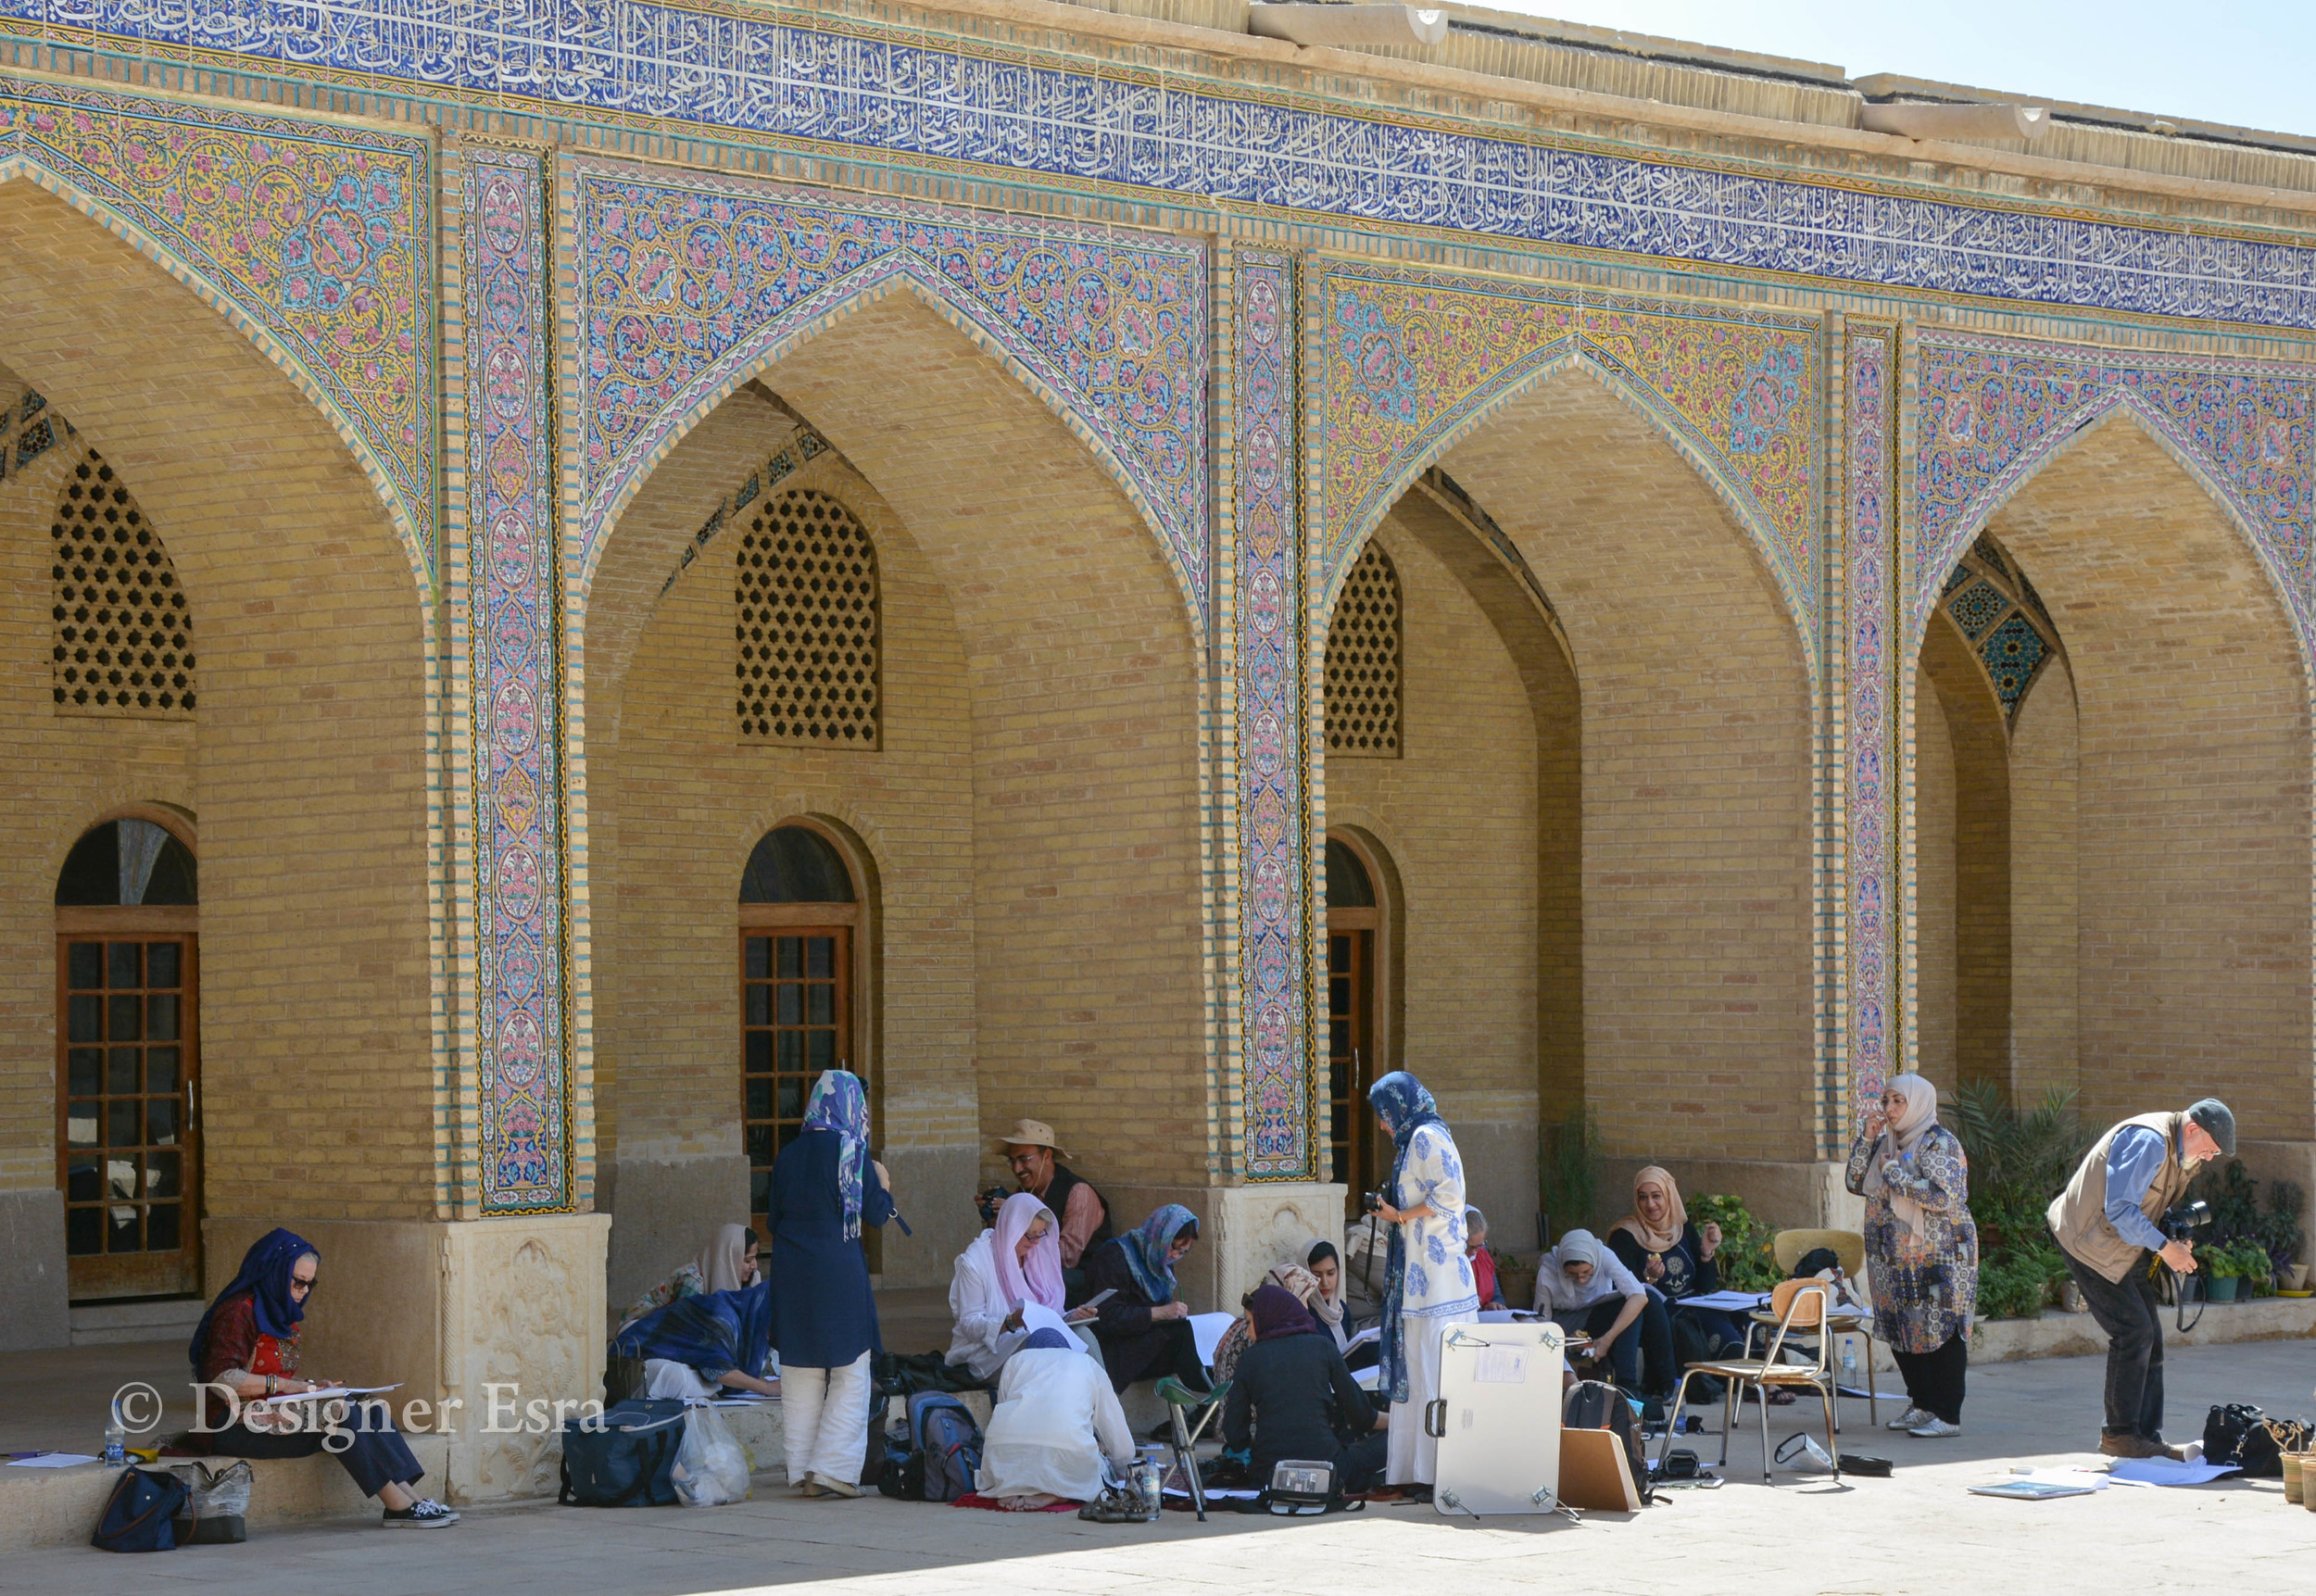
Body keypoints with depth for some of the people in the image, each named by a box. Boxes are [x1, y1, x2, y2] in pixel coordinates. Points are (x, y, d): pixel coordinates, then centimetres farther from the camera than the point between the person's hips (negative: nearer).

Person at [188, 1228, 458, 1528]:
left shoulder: (281, 1314, 18)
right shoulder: (237, 1313, -12)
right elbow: (221, 1379, -23)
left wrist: (309, 1385, 2)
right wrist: (285, 1385, -25)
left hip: (273, 1414, 10)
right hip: (235, 1425, -10)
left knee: (372, 1411, -9)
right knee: (339, 1416, -26)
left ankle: (408, 1496, -21)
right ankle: (397, 1504, -25)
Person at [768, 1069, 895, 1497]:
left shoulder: (788, 1155, 5)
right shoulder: (851, 1153, -8)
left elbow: (775, 1218, 9)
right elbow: (876, 1214, -3)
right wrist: (883, 1183, 15)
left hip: (792, 1269, 4)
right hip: (840, 1268, -4)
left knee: (801, 1374, 9)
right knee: (850, 1374, 2)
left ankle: (803, 1471, 10)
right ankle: (833, 1469, -5)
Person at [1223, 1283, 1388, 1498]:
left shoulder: (1250, 1357, 7)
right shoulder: (1321, 1346, 6)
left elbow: (1234, 1435, 4)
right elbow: (1360, 1412, 10)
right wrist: (1394, 1421, 31)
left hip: (1267, 1476, -2)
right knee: (1385, 1442, 23)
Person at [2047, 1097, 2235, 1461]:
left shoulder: (2182, 1155, 8)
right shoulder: (2148, 1141, -24)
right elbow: (2119, 1208, -27)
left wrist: (2179, 1242, 0)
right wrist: (2165, 1246, -24)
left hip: (2126, 1249, 10)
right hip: (2091, 1242, -10)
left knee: (2150, 1338, 5)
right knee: (2133, 1331, -14)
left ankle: (2148, 1437, 9)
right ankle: (2119, 1434, -6)